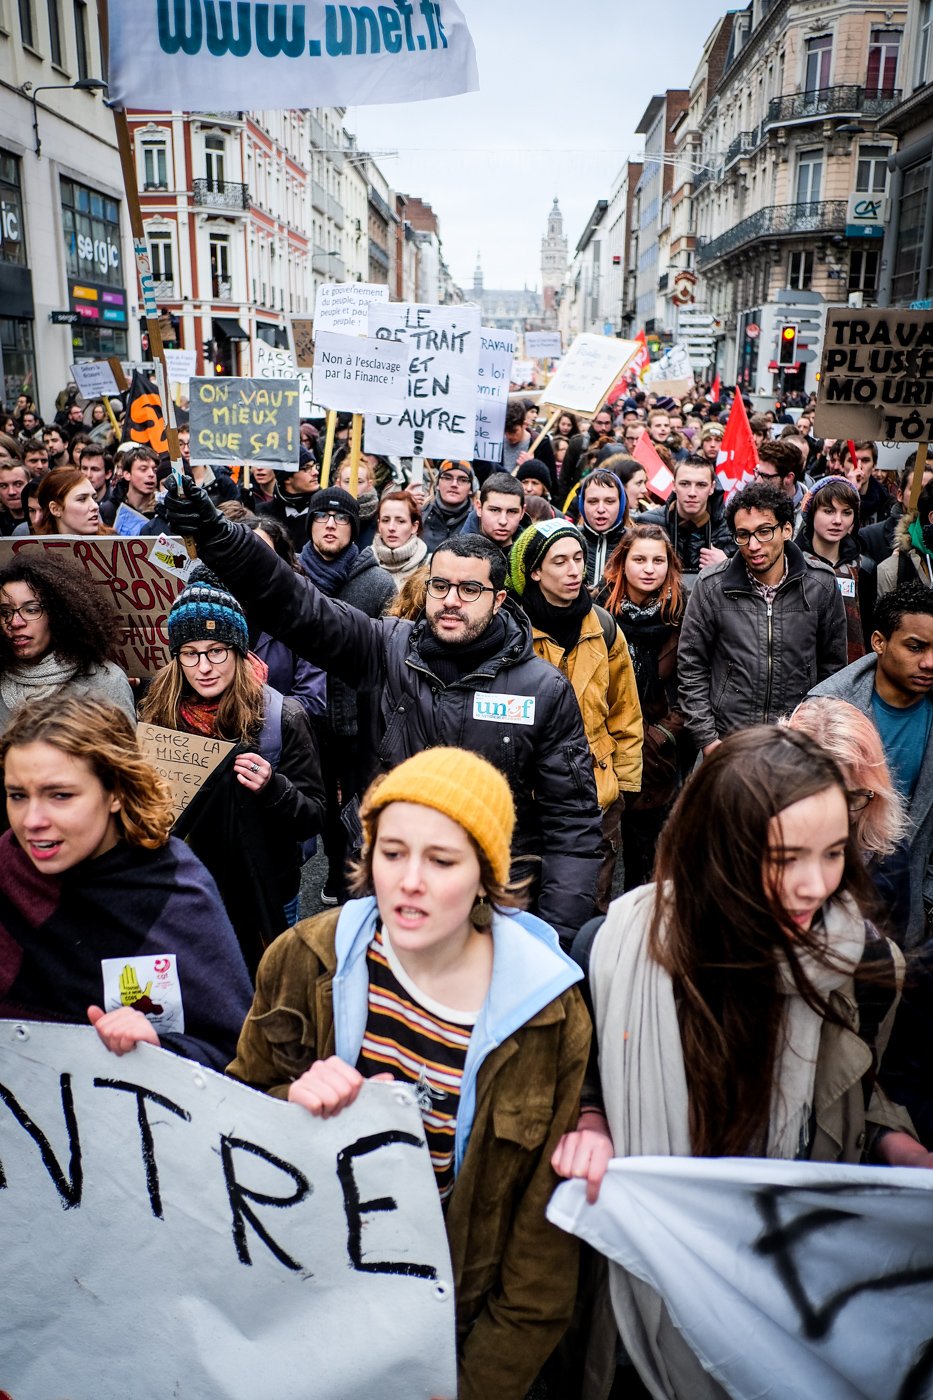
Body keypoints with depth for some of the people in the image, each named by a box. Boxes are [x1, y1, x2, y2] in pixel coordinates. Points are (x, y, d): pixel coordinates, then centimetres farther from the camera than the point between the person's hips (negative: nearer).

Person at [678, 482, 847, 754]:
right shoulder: (711, 586, -8)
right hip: (727, 742, -1)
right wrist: (706, 739, -6)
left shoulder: (821, 584, -4)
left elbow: (832, 666, 6)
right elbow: (692, 668, -2)